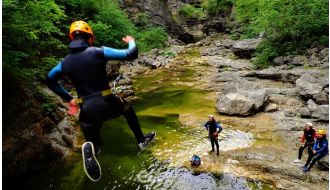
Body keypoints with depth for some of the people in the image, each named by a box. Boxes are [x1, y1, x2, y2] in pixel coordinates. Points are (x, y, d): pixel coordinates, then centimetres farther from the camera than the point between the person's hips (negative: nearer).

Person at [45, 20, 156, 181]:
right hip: (107, 104, -3)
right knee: (129, 109, 30)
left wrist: (69, 98, 25)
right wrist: (131, 42, 13)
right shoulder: (98, 52, -9)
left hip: (87, 110, 3)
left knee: (93, 143, 22)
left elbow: (49, 80, 20)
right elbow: (131, 55, -9)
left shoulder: (65, 62, 5)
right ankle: (141, 141, 37)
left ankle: (90, 148, -17)